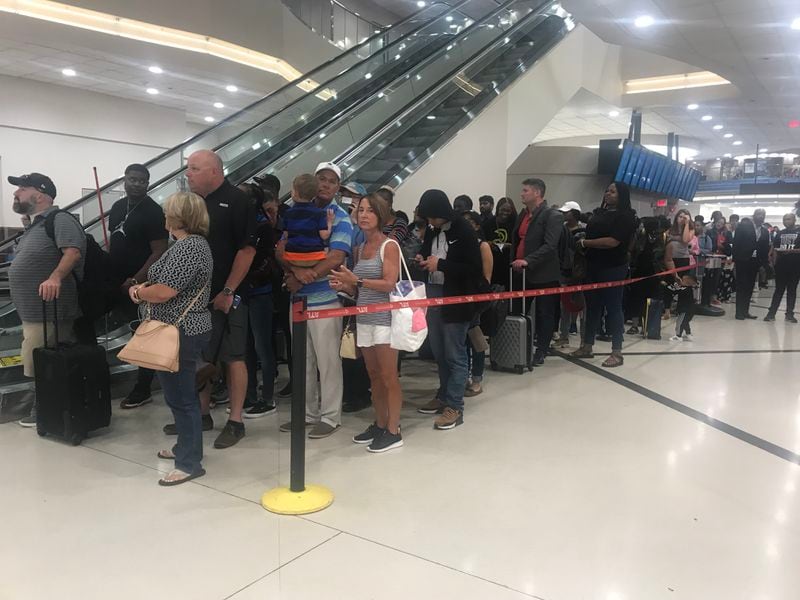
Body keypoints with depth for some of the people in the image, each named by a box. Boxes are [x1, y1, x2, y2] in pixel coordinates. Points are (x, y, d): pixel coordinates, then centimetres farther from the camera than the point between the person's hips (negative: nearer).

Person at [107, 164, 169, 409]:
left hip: (141, 284, -7)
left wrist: (135, 280, -20)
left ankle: (142, 390, 10)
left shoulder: (153, 211, -12)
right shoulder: (117, 207, 11)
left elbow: (159, 252, -17)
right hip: (118, 281, 7)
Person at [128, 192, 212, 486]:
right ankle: (185, 446, 33)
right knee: (180, 393, 20)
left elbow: (164, 291, -24)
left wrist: (138, 292, -5)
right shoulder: (188, 243, 15)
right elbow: (165, 281, 20)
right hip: (179, 330, 11)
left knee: (181, 396, -3)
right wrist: (143, 287, 1)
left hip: (181, 333, -11)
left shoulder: (189, 247, -20)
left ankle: (190, 463, 5)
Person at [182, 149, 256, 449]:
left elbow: (247, 249, -13)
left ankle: (235, 422, 8)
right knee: (199, 357, 13)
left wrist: (228, 292, -15)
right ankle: (202, 415, 26)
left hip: (226, 295, -7)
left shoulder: (236, 201, -8)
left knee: (233, 357, 0)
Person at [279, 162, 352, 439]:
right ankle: (307, 412, 25)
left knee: (327, 361, 0)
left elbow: (335, 259, -16)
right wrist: (296, 271, -17)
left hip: (325, 299, -5)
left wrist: (301, 279, -16)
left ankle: (330, 416, 12)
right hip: (298, 298, 6)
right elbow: (281, 250, 4)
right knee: (303, 361, 13)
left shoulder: (341, 218, -4)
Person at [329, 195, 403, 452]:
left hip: (384, 318, -7)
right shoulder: (361, 248, 13)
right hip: (364, 318, 7)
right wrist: (344, 286, -1)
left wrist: (356, 280, -20)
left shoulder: (389, 245, -7)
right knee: (374, 375, 13)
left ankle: (393, 431, 6)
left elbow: (389, 284, -17)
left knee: (388, 376, -2)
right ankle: (379, 425, 23)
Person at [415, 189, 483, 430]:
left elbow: (474, 268, -16)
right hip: (433, 295, 7)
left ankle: (454, 406, 5)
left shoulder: (464, 232, -11)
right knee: (439, 352, 15)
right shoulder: (432, 230, 9)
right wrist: (422, 260, 0)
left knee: (455, 354, -1)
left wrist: (440, 264, -20)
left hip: (456, 299, -7)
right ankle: (444, 396, 29)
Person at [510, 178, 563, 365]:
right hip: (522, 272, 7)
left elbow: (550, 245, -20)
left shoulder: (553, 216, -10)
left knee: (544, 314, 4)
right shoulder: (523, 214, 14)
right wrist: (514, 262, 8)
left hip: (543, 274, -7)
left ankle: (541, 352, 14)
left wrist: (528, 261, -28)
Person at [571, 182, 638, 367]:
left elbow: (613, 241, -20)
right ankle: (587, 347, 20)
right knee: (592, 306, 11)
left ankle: (617, 353, 6)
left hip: (613, 269, -7)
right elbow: (590, 232, 23)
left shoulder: (625, 216, -9)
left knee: (613, 308, -2)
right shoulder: (599, 213, 13)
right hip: (593, 267, 7)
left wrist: (585, 243, -13)